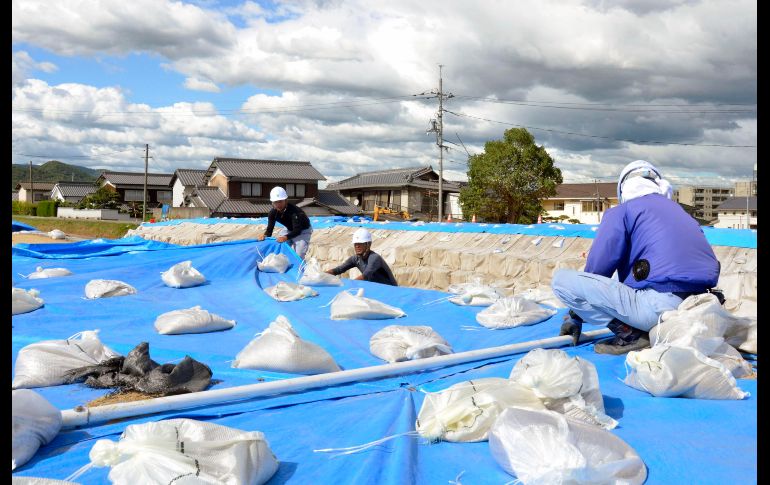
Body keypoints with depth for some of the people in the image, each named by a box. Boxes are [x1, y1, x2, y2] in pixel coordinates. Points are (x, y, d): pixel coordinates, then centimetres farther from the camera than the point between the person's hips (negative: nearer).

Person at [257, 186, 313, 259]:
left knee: (298, 256, -20)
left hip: (303, 231, -7)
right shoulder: (273, 213, -17)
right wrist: (265, 235, -39)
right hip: (290, 230, 7)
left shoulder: (294, 211, -36)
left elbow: (297, 230, -42)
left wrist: (286, 237, -59)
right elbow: (270, 228, -16)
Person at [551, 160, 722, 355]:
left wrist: (575, 316, 18)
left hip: (660, 306, -8)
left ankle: (630, 334, -4)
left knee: (562, 279, -3)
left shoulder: (621, 212, 6)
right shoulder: (679, 211, 25)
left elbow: (596, 268, 4)